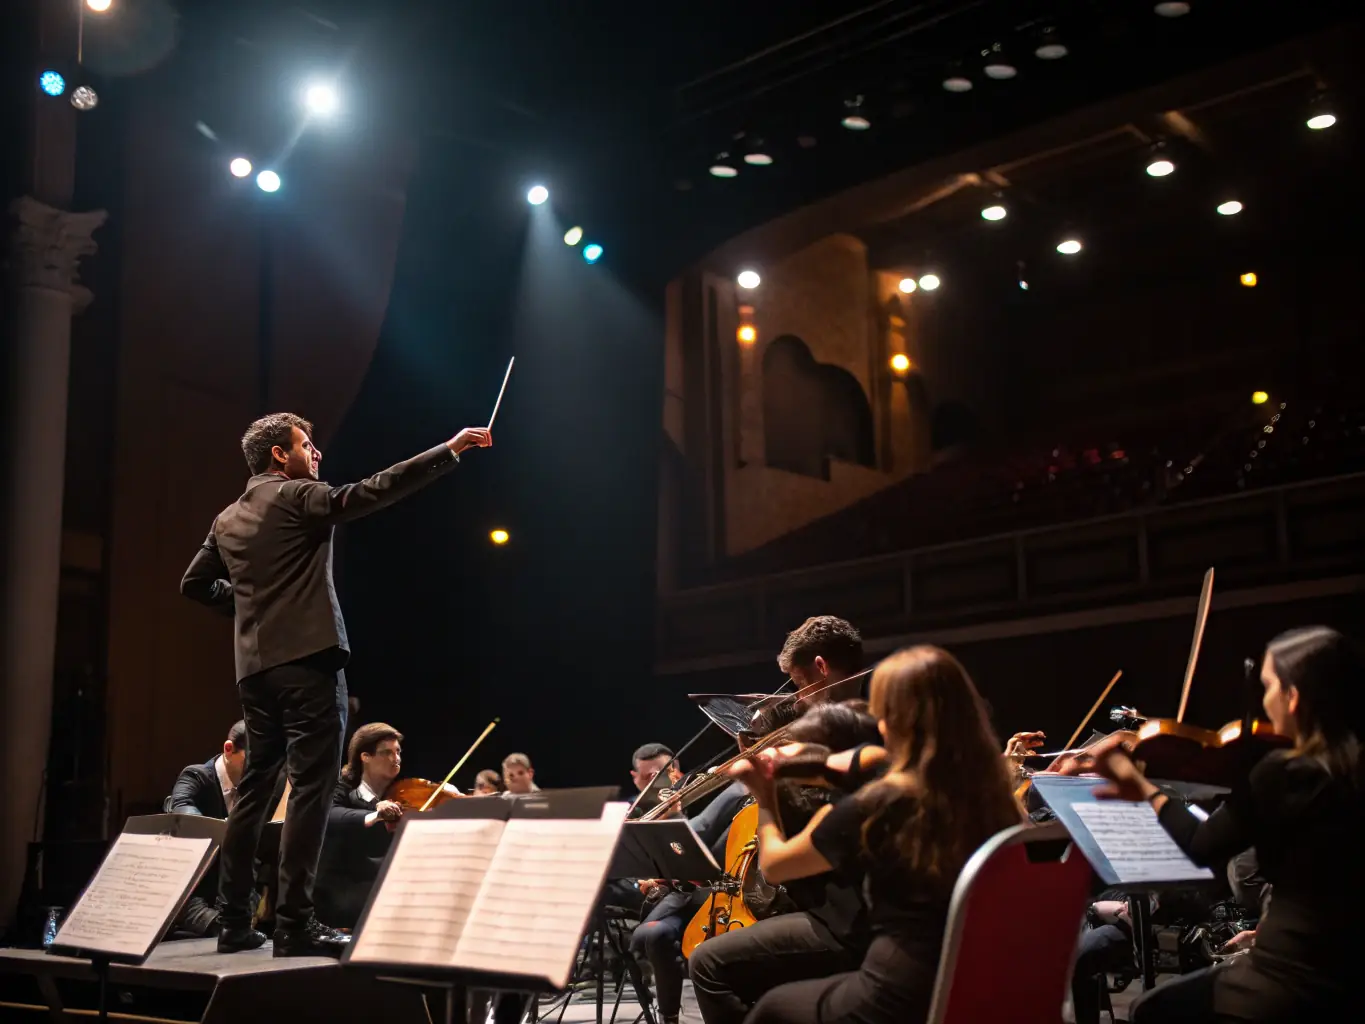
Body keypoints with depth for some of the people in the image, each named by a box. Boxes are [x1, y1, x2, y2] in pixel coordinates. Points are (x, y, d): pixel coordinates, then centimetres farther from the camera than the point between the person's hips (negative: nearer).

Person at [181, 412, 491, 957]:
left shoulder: (228, 519, 17)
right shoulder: (297, 497, -5)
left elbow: (195, 583, 24)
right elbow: (372, 492, -14)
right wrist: (450, 450, -13)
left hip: (255, 666, 8)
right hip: (308, 659, -8)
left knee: (254, 789, 12)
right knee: (310, 787, -8)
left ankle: (234, 922, 14)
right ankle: (294, 924, -11)